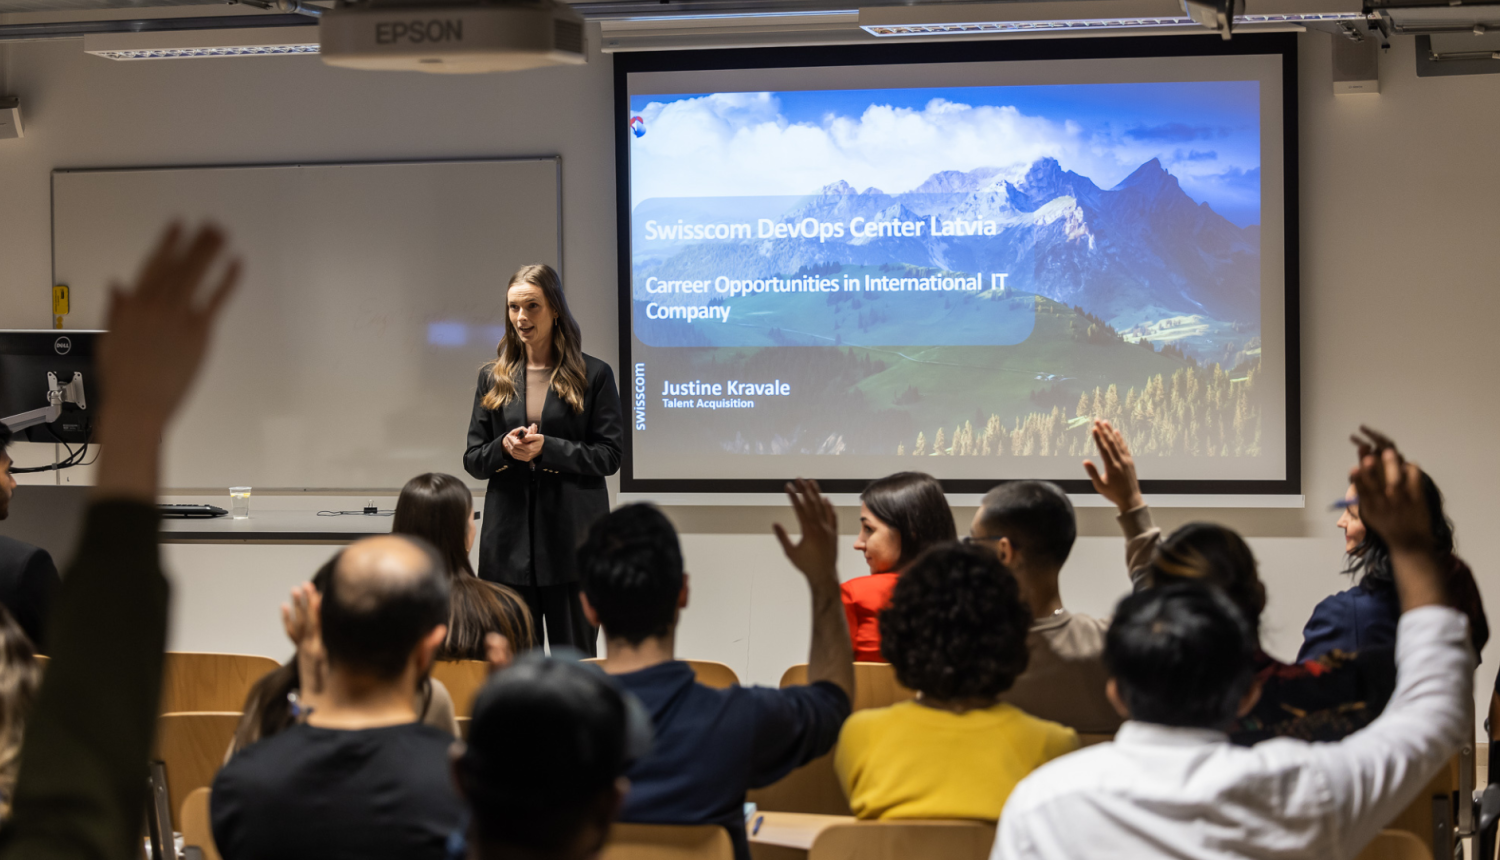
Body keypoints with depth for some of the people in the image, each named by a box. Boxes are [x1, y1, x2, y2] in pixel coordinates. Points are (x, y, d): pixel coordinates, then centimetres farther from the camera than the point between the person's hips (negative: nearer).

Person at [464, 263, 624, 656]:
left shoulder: (593, 375, 2)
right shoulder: (493, 378, 13)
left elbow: (610, 455, -2)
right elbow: (472, 460, 12)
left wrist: (546, 449, -15)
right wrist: (504, 448, -10)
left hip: (571, 539, -3)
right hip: (509, 541, 3)